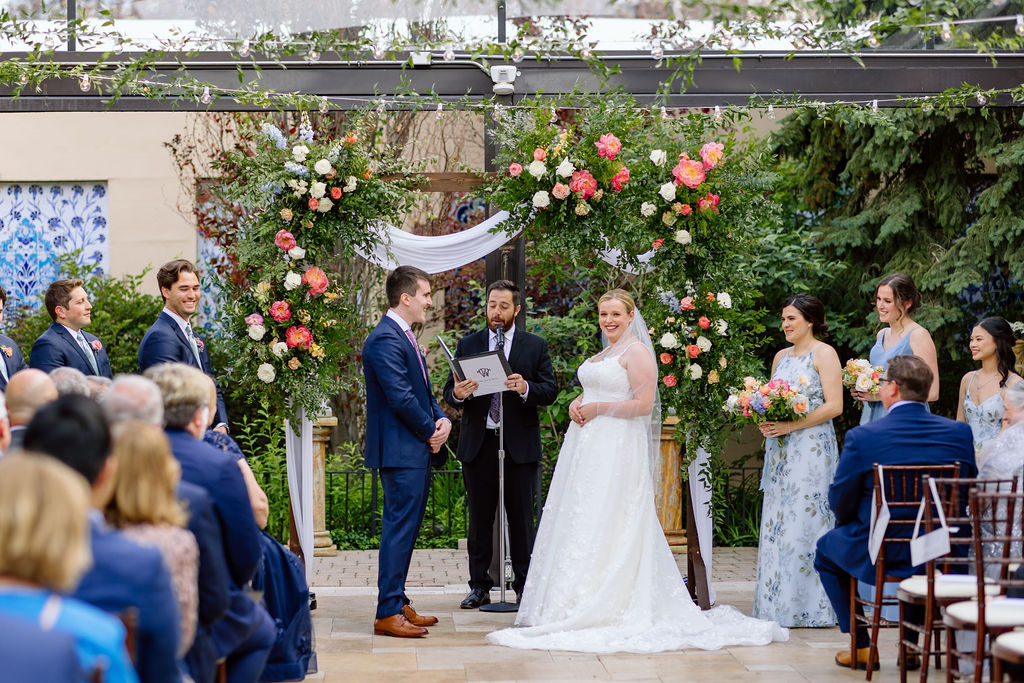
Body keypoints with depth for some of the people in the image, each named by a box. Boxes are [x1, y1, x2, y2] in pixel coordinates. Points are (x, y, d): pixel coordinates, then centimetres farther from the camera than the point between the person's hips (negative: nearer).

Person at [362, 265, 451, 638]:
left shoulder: (404, 336, 17)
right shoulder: (385, 340, -16)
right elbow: (401, 398, -21)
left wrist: (441, 418, 2)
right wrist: (431, 431, -8)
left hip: (416, 451, 10)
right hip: (401, 450, -10)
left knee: (406, 528, 14)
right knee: (399, 529, -9)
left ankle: (398, 602, 21)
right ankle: (388, 613, -6)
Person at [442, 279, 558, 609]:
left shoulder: (536, 346, 6)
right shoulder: (467, 344, 9)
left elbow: (550, 392, 0)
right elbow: (449, 392, 5)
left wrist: (525, 388, -20)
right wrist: (457, 393, -19)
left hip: (520, 443, -1)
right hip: (478, 443, 1)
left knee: (521, 517, 2)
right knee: (479, 518, 5)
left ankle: (525, 585, 9)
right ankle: (479, 586, 12)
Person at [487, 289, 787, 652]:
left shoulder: (636, 352, -8)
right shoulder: (603, 354, 19)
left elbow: (643, 405, -15)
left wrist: (598, 408, -13)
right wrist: (577, 404, 7)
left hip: (617, 448, -9)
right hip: (588, 446, 9)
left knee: (606, 524, -10)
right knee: (580, 523, 6)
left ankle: (602, 606, -8)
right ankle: (580, 603, 9)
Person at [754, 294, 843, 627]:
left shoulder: (824, 354, -4)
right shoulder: (781, 356, 17)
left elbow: (834, 405, -12)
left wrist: (791, 426, -17)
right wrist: (765, 421, -1)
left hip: (811, 449, -7)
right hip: (780, 450, 7)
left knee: (806, 522, -9)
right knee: (776, 524, 4)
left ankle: (810, 608, -4)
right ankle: (778, 606, 8)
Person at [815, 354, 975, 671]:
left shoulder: (861, 437, -15)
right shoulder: (959, 432, -5)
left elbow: (840, 502, -7)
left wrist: (851, 521, 15)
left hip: (879, 556, -3)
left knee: (826, 548, 29)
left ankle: (861, 646, 27)